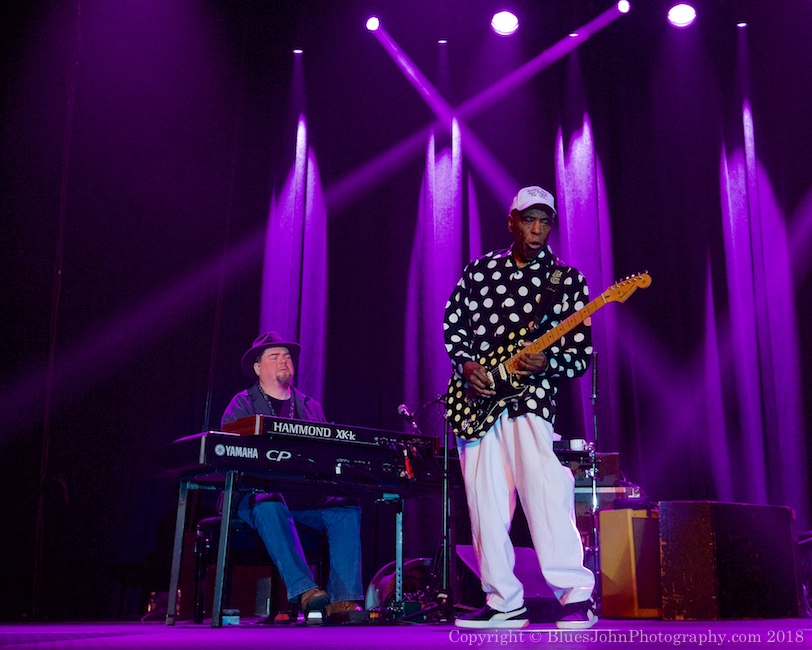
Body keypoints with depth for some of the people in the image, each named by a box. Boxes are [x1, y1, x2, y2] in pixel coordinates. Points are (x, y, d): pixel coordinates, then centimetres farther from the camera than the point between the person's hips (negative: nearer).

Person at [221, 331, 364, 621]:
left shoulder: (311, 407, 21)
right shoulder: (241, 406, 9)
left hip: (306, 497, 4)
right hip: (260, 494, -3)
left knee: (347, 509, -24)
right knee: (270, 507, -38)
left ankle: (343, 599, -31)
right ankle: (304, 591, -43)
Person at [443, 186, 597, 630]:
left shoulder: (567, 281, 4)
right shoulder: (480, 270, 11)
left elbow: (582, 355, 2)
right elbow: (452, 324, 16)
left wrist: (546, 364, -18)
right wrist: (465, 364, -2)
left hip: (530, 398, -3)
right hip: (476, 397, 4)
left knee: (543, 489, -21)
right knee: (485, 503, 4)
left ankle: (577, 596, -11)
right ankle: (504, 602, 15)